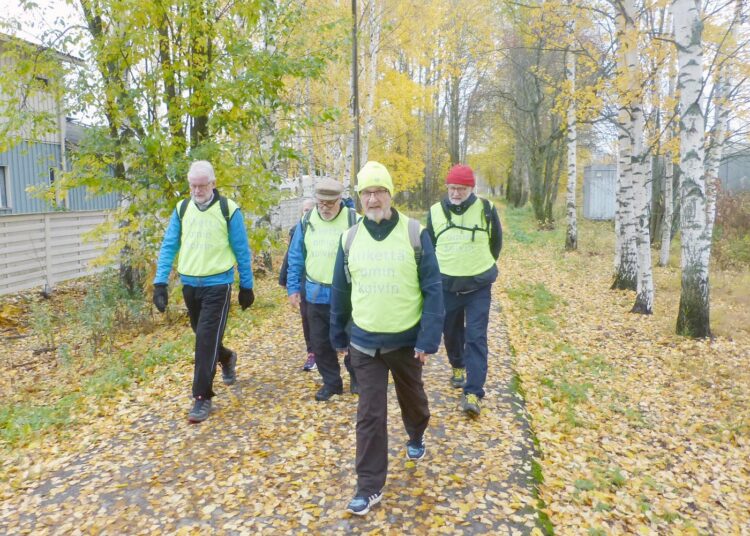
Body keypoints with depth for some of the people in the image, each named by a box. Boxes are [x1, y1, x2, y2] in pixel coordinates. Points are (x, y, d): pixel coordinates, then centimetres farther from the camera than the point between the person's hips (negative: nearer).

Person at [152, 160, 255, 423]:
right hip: (189, 285, 5)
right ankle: (227, 358, 49)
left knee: (206, 340, -8)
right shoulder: (181, 209, 3)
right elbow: (168, 247, 4)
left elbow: (242, 251, -2)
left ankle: (202, 397, 3)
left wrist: (246, 286, 2)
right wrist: (160, 282, -5)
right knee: (204, 338, 18)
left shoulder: (228, 210, -7)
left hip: (217, 285, -5)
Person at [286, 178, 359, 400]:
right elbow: (295, 258, 7)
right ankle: (331, 382, 28)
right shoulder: (306, 221, 1)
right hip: (315, 294, 4)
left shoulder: (353, 220, -10)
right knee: (320, 342, 12)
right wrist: (293, 288, 5)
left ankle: (355, 375, 34)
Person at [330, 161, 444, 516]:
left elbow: (433, 289, -11)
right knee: (369, 414, 3)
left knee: (412, 397, 23)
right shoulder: (349, 238, -2)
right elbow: (340, 292, 7)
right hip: (365, 343, 1)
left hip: (407, 340, -1)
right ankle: (370, 487, 16)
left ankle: (416, 437, 54)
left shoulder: (415, 233, -10)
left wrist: (429, 339, -15)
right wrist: (339, 336, 12)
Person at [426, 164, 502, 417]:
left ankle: (473, 393, -6)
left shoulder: (486, 209, -5)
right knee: (451, 333, 15)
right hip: (446, 286, 2)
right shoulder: (435, 212, -1)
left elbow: (496, 243, 10)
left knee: (476, 338, -7)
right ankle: (458, 366, 44)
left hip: (478, 286, -2)